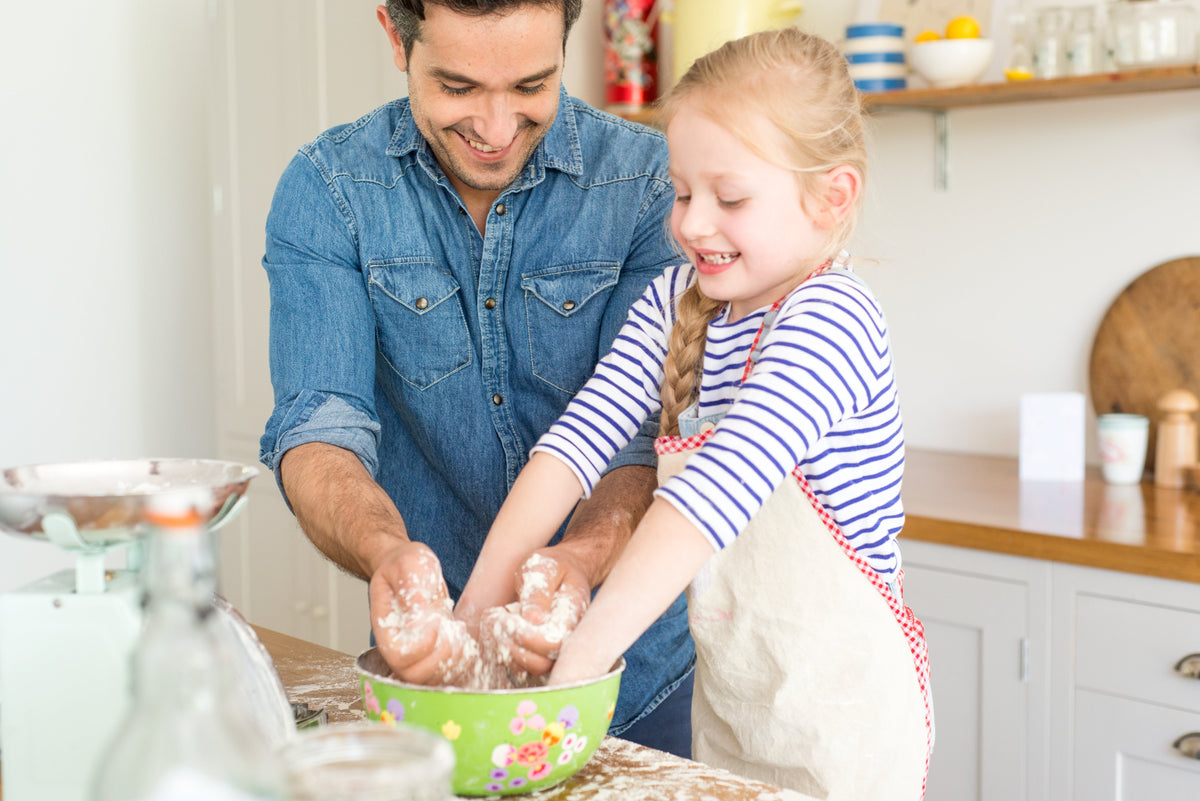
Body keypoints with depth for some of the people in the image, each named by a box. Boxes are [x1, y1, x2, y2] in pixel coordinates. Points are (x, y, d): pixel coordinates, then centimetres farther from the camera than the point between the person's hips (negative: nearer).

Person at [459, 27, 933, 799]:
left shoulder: (831, 321, -21)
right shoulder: (675, 303, 1)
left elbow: (721, 487, -33)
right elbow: (582, 437, -9)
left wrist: (579, 658, -40)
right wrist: (482, 598, -20)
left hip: (840, 711, -6)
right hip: (724, 697, 6)